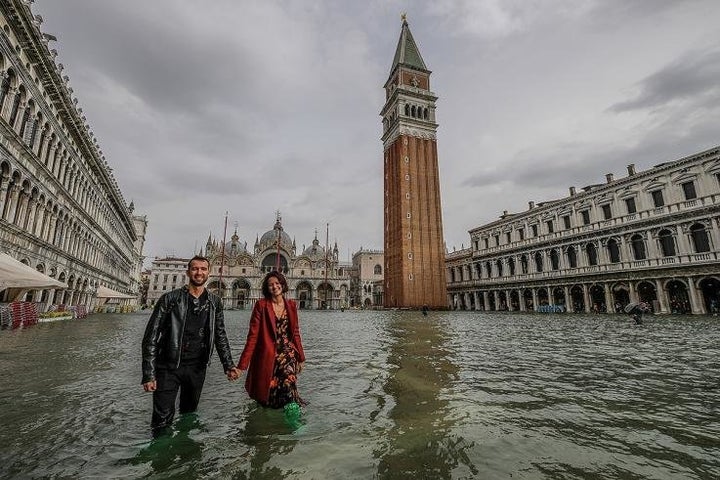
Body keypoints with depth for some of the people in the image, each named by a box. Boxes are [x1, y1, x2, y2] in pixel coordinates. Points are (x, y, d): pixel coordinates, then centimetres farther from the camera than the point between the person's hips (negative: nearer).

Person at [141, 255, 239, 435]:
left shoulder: (215, 302, 1)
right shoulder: (170, 298, -8)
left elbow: (220, 336, 6)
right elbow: (151, 337, -7)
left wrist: (228, 365, -2)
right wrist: (149, 374, -12)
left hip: (197, 368, 3)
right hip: (169, 367, -3)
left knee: (189, 414, 18)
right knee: (162, 420, 0)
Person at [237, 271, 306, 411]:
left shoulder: (291, 305, 5)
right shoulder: (261, 305, -6)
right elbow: (253, 336, -8)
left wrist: (301, 357, 13)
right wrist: (243, 365, -12)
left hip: (288, 352, 3)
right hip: (268, 355, -2)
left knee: (288, 377, -21)